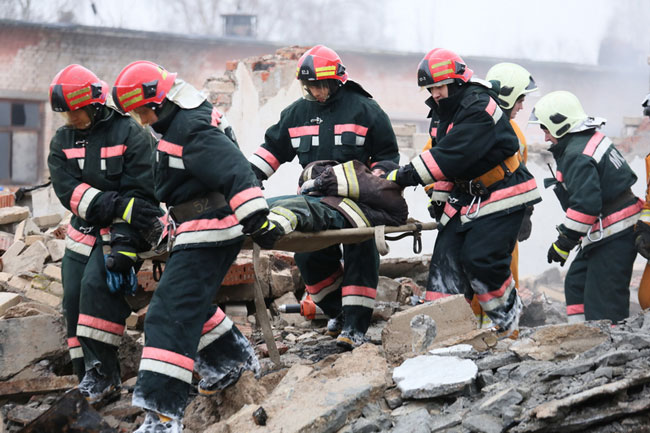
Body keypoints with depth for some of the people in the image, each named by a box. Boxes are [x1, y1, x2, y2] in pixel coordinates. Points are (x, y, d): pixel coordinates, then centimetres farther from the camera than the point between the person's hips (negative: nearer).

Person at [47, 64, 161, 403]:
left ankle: (102, 371, -21)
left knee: (97, 283, -25)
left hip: (123, 229, -6)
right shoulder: (62, 142, 5)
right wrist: (116, 204, -25)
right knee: (74, 296, -2)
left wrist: (124, 247, -24)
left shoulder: (129, 134, -10)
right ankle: (88, 376, 7)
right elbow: (69, 192, -9)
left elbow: (140, 194, -15)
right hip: (84, 232, 6)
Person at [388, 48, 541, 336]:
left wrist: (405, 176, -29)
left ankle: (509, 322, 3)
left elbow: (454, 154, -30)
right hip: (467, 197, 9)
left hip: (502, 197, -9)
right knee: (447, 254, -3)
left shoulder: (479, 107, -22)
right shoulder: (446, 111, 9)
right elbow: (441, 154, 20)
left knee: (480, 258, -18)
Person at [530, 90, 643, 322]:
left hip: (613, 238, -11)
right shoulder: (593, 139, 12)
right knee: (576, 283, 16)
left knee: (604, 301, -10)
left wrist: (564, 242, -17)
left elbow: (585, 204, -26)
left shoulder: (577, 156, -20)